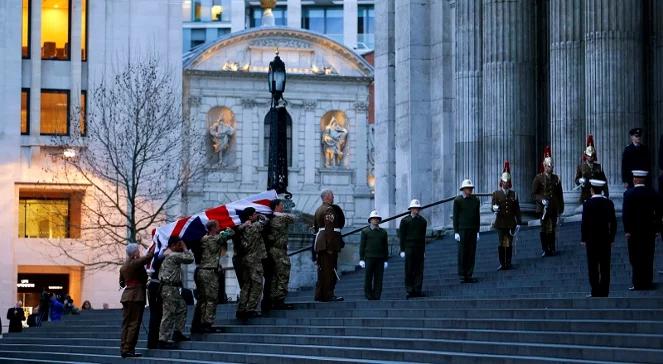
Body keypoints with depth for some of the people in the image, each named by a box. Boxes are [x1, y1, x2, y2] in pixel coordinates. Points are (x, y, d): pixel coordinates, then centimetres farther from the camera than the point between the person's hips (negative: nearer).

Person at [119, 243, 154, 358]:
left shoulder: (123, 267, 14)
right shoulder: (137, 263, -11)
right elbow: (149, 256, -10)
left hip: (126, 295, 8)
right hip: (137, 296, -8)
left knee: (126, 323, 8)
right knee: (134, 324, -6)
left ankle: (123, 349, 7)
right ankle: (128, 349, -9)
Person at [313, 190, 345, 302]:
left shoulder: (318, 210, 19)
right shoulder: (329, 210, -11)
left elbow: (315, 227, 21)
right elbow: (329, 229, -19)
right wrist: (330, 247, -22)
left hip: (319, 244, 10)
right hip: (328, 243, -10)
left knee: (322, 269, 13)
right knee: (329, 269, -7)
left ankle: (319, 294, 15)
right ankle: (328, 295, -7)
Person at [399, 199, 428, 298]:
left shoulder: (423, 221, 11)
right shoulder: (405, 221, 1)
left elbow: (423, 237, 14)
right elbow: (401, 236, 0)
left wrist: (423, 250, 11)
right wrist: (402, 250, -5)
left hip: (420, 248, 3)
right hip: (409, 248, -3)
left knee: (419, 270, 1)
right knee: (409, 270, -3)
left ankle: (417, 290, 5)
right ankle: (409, 290, 1)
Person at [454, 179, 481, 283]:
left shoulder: (476, 200, 10)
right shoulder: (458, 200, -2)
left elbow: (477, 217, 14)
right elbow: (455, 217, -2)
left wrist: (477, 232, 10)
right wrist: (456, 232, -7)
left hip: (473, 231, 4)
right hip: (462, 230, -4)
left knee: (472, 253, 3)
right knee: (462, 253, -3)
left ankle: (469, 275, 8)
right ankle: (462, 276, 2)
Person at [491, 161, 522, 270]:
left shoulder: (513, 194, 9)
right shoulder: (496, 194, 3)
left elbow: (517, 209, 9)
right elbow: (493, 205, -5)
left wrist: (518, 222, 5)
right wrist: (495, 208, -30)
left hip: (511, 223, 2)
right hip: (500, 223, -2)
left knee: (509, 244, 4)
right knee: (501, 243, -2)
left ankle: (508, 263, 10)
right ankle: (502, 264, 2)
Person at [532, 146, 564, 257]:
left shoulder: (556, 178, 10)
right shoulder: (538, 178, -2)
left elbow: (559, 194, 14)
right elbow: (534, 193, -2)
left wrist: (561, 208, 12)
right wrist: (541, 200, -18)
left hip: (554, 209, 3)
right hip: (544, 208, -3)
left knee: (552, 229, 7)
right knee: (544, 228, -1)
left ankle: (552, 249, 13)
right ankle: (545, 250, 4)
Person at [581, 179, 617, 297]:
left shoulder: (588, 203, -10)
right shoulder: (609, 203, 1)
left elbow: (585, 222, -10)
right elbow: (613, 222, 5)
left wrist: (583, 239, -1)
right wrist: (611, 238, 13)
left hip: (592, 239, -3)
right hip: (606, 239, 4)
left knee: (593, 267, 1)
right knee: (605, 267, 6)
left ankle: (596, 293, -1)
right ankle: (604, 293, 7)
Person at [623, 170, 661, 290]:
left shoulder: (629, 194, -10)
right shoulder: (653, 193, 2)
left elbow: (626, 213, -13)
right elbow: (658, 211, 3)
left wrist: (627, 230, -8)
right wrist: (655, 228, 9)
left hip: (635, 231, -4)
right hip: (649, 230, 4)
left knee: (636, 258, 1)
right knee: (648, 257, 11)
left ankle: (638, 283, -2)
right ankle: (647, 282, 14)